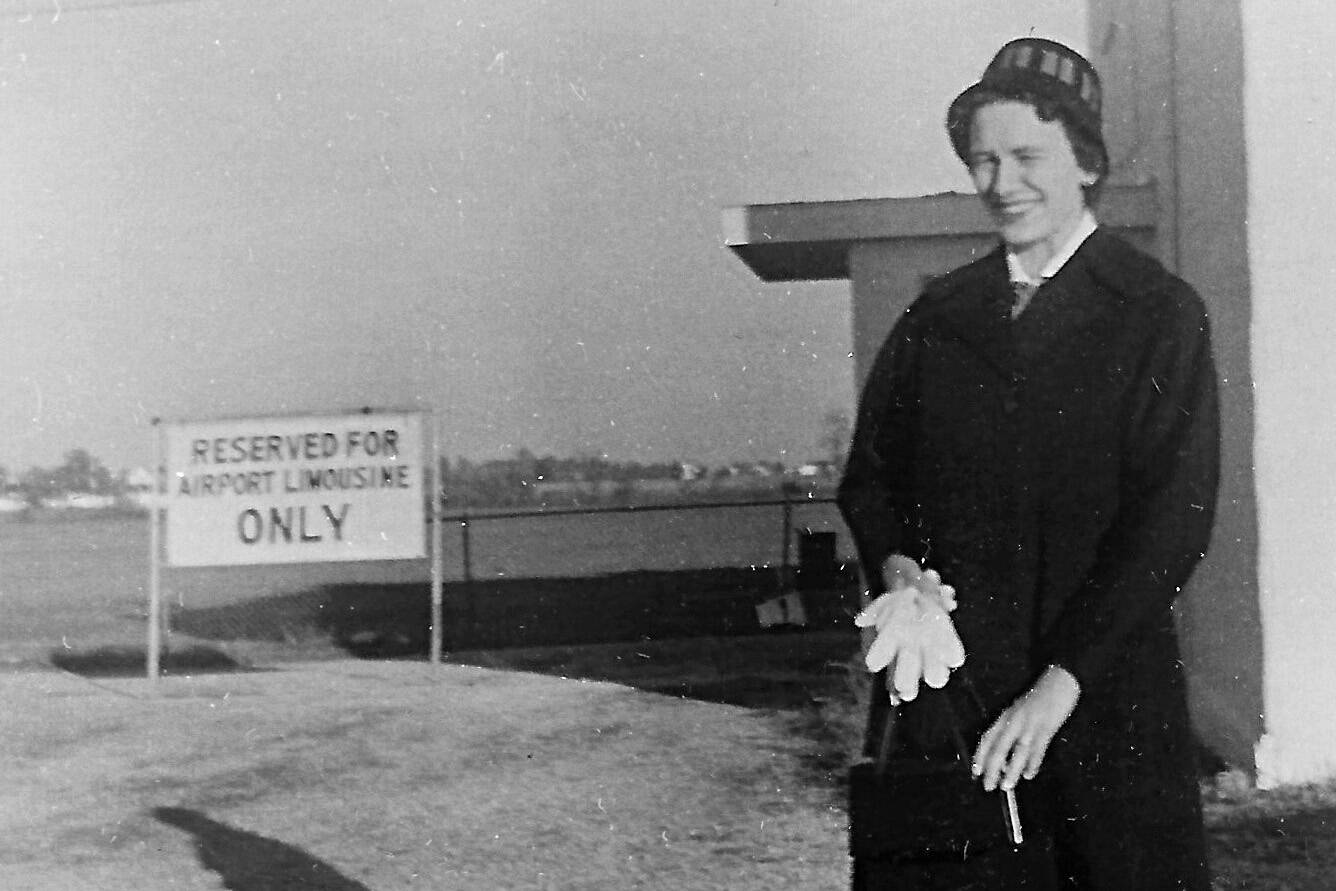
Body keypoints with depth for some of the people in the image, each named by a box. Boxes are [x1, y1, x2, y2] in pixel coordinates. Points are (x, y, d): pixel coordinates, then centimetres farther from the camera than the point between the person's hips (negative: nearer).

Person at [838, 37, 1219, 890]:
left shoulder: (1160, 314, -2)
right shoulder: (937, 314, 11)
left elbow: (1170, 520, -8)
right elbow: (870, 469, 16)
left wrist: (1061, 682, -15)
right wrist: (893, 564, -6)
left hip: (1102, 698, -3)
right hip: (940, 685, 3)